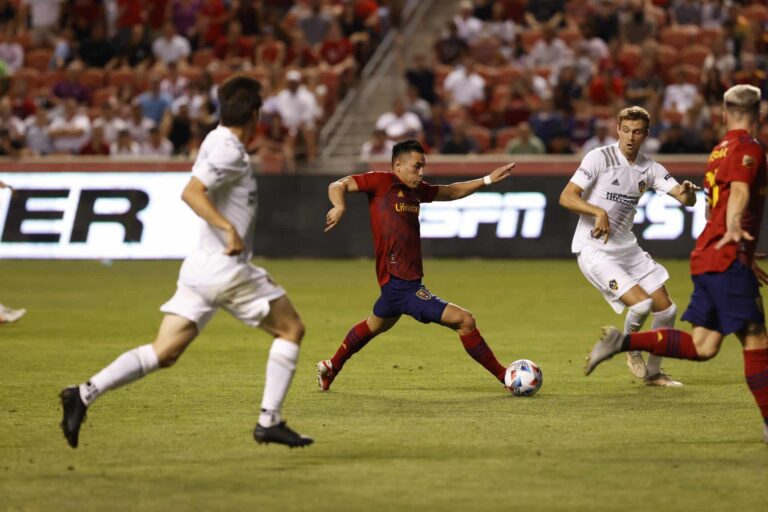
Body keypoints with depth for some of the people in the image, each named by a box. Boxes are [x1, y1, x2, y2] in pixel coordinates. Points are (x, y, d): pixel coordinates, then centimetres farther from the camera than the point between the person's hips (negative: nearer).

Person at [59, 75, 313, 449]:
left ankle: (85, 393, -13)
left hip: (200, 266, 8)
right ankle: (269, 421, 3)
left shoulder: (217, 141, 14)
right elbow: (191, 192, -26)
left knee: (163, 353, 2)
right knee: (291, 329, 8)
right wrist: (229, 229, -33)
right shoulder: (229, 151, -13)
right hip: (227, 268, -8)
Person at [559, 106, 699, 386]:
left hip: (627, 247, 7)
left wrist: (688, 191, -25)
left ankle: (653, 372, 25)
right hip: (594, 249, -7)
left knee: (666, 310, 5)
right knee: (641, 303, -22)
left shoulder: (649, 168, 4)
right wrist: (599, 211, -31)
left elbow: (687, 200, 0)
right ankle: (631, 349, 10)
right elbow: (566, 197, -16)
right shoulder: (599, 157, -11)